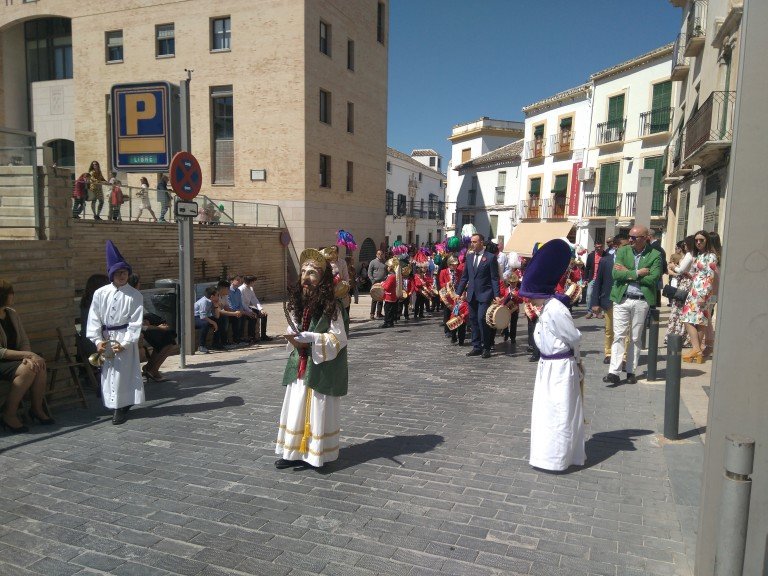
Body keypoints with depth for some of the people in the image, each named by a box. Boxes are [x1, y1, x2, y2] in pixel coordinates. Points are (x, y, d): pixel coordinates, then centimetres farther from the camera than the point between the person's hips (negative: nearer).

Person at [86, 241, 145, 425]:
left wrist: (125, 343, -15)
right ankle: (113, 405, 24)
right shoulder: (100, 293, 1)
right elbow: (94, 318, 1)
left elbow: (136, 322, -8)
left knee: (122, 372, -4)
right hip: (106, 337, 3)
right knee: (108, 372, 9)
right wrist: (98, 340, -7)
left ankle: (121, 408, 8)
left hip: (125, 338, -3)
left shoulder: (135, 295, -5)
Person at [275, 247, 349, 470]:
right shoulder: (298, 302, 4)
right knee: (296, 408, 10)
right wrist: (294, 339, -7)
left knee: (319, 410, 5)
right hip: (300, 366, 6)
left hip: (323, 368, -6)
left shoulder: (332, 306, -15)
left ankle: (317, 454, 19)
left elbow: (338, 338, -16)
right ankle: (295, 451, 22)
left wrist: (308, 338, -23)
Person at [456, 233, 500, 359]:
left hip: (484, 294, -6)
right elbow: (465, 277, 15)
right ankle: (476, 347, 17)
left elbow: (495, 278, -6)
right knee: (473, 320, 8)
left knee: (481, 319, -13)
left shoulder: (490, 257, -4)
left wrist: (496, 295, -14)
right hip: (471, 295, 6)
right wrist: (459, 292, 11)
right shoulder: (469, 257, 11)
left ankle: (486, 348, 0)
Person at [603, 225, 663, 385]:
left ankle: (631, 371, 18)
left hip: (641, 301, -1)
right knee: (618, 336, -2)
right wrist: (637, 273, -15)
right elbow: (615, 274, -8)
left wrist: (628, 273, -11)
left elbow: (653, 279, -13)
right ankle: (614, 372, -4)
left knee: (635, 338, 8)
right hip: (621, 299, 1)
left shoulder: (655, 255, -1)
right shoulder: (622, 251, 4)